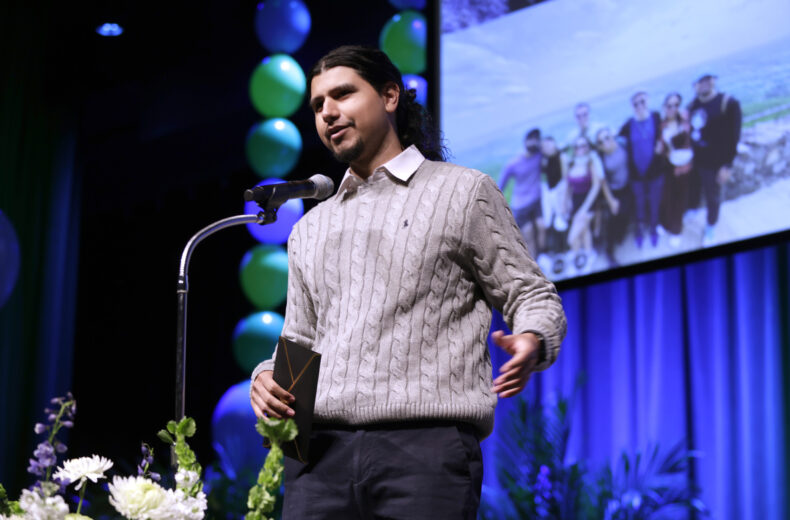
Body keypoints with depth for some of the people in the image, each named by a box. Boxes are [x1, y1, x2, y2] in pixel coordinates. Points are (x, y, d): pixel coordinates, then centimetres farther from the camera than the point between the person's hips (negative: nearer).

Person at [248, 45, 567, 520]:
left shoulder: (463, 192, 10)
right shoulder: (310, 230, 25)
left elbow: (531, 295, 7)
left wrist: (532, 341, -15)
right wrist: (268, 376, 5)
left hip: (426, 445, -4)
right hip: (322, 449, 4)